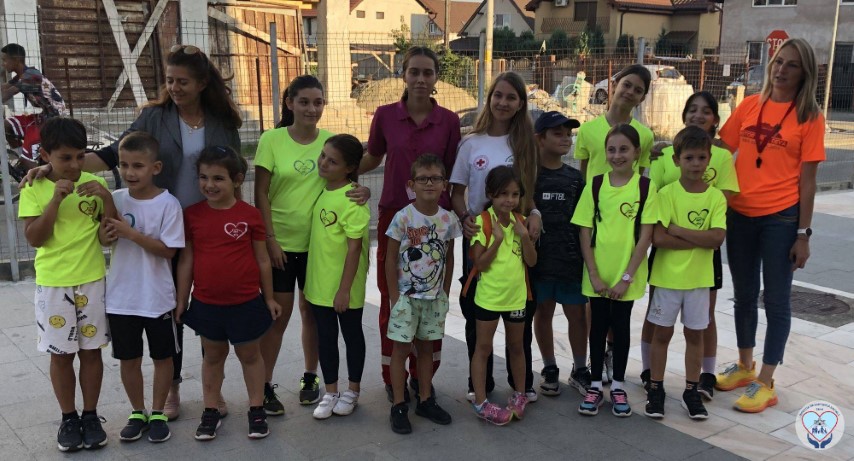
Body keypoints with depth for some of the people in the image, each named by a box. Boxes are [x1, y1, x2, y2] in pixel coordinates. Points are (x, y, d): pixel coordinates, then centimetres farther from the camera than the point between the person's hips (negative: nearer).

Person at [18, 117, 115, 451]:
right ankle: (68, 419, 23)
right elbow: (34, 238, -12)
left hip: (92, 281, 1)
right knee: (61, 355, 9)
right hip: (53, 284, -1)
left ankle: (91, 416, 22)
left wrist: (107, 198, -17)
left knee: (91, 351, 9)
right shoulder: (33, 189, -4)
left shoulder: (94, 183, -1)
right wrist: (56, 200, -21)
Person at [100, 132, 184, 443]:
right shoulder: (116, 200, -1)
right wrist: (106, 234, -14)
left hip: (157, 298, -3)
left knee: (162, 357, 11)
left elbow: (168, 250, -16)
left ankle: (158, 413, 28)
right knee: (128, 358, 14)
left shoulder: (168, 204, -13)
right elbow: (104, 240, 9)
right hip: (121, 297, 3)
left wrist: (131, 233, -24)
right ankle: (137, 412, 32)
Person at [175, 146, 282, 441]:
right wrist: (181, 300, 3)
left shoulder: (250, 215, -8)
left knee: (249, 354, 13)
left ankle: (256, 410, 25)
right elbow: (186, 260, 2)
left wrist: (269, 297, 4)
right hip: (206, 303, 2)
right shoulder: (192, 215, -3)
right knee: (213, 355, 17)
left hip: (246, 302, -2)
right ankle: (210, 412, 29)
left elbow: (262, 260, -1)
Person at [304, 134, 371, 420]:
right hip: (319, 282, 7)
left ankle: (352, 391, 29)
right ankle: (331, 392, 30)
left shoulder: (352, 200, -20)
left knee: (352, 334, 13)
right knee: (325, 337, 15)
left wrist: (344, 289, -19)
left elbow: (354, 247, -20)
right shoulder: (320, 190, 3)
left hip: (345, 285, -7)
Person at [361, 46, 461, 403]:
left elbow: (452, 174, 5)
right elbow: (373, 158, 14)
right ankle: (393, 378, 22)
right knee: (393, 300, 6)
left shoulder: (449, 121, -1)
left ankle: (422, 376, 26)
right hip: (394, 218, 0)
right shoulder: (385, 116, -2)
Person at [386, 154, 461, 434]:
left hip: (435, 297, 4)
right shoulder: (403, 217, -12)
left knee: (426, 347, 14)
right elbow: (390, 259, -7)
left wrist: (445, 293, 5)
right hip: (406, 296, -3)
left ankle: (425, 400, 26)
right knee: (401, 348, 3)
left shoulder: (448, 219, -1)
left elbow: (449, 258, 8)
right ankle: (398, 406, 12)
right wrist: (394, 296, -9)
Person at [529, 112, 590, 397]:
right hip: (539, 258, -2)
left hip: (571, 258, 2)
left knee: (577, 314, 7)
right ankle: (550, 370, 26)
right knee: (543, 313, 10)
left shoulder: (575, 178, 6)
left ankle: (579, 370, 23)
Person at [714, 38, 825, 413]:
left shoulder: (809, 116, -4)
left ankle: (765, 382, 16)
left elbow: (807, 179, -6)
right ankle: (744, 366, 33)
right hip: (740, 214, 4)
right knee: (744, 295, 15)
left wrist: (803, 234, -8)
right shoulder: (749, 106, 4)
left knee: (775, 299, 5)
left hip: (781, 219, -3)